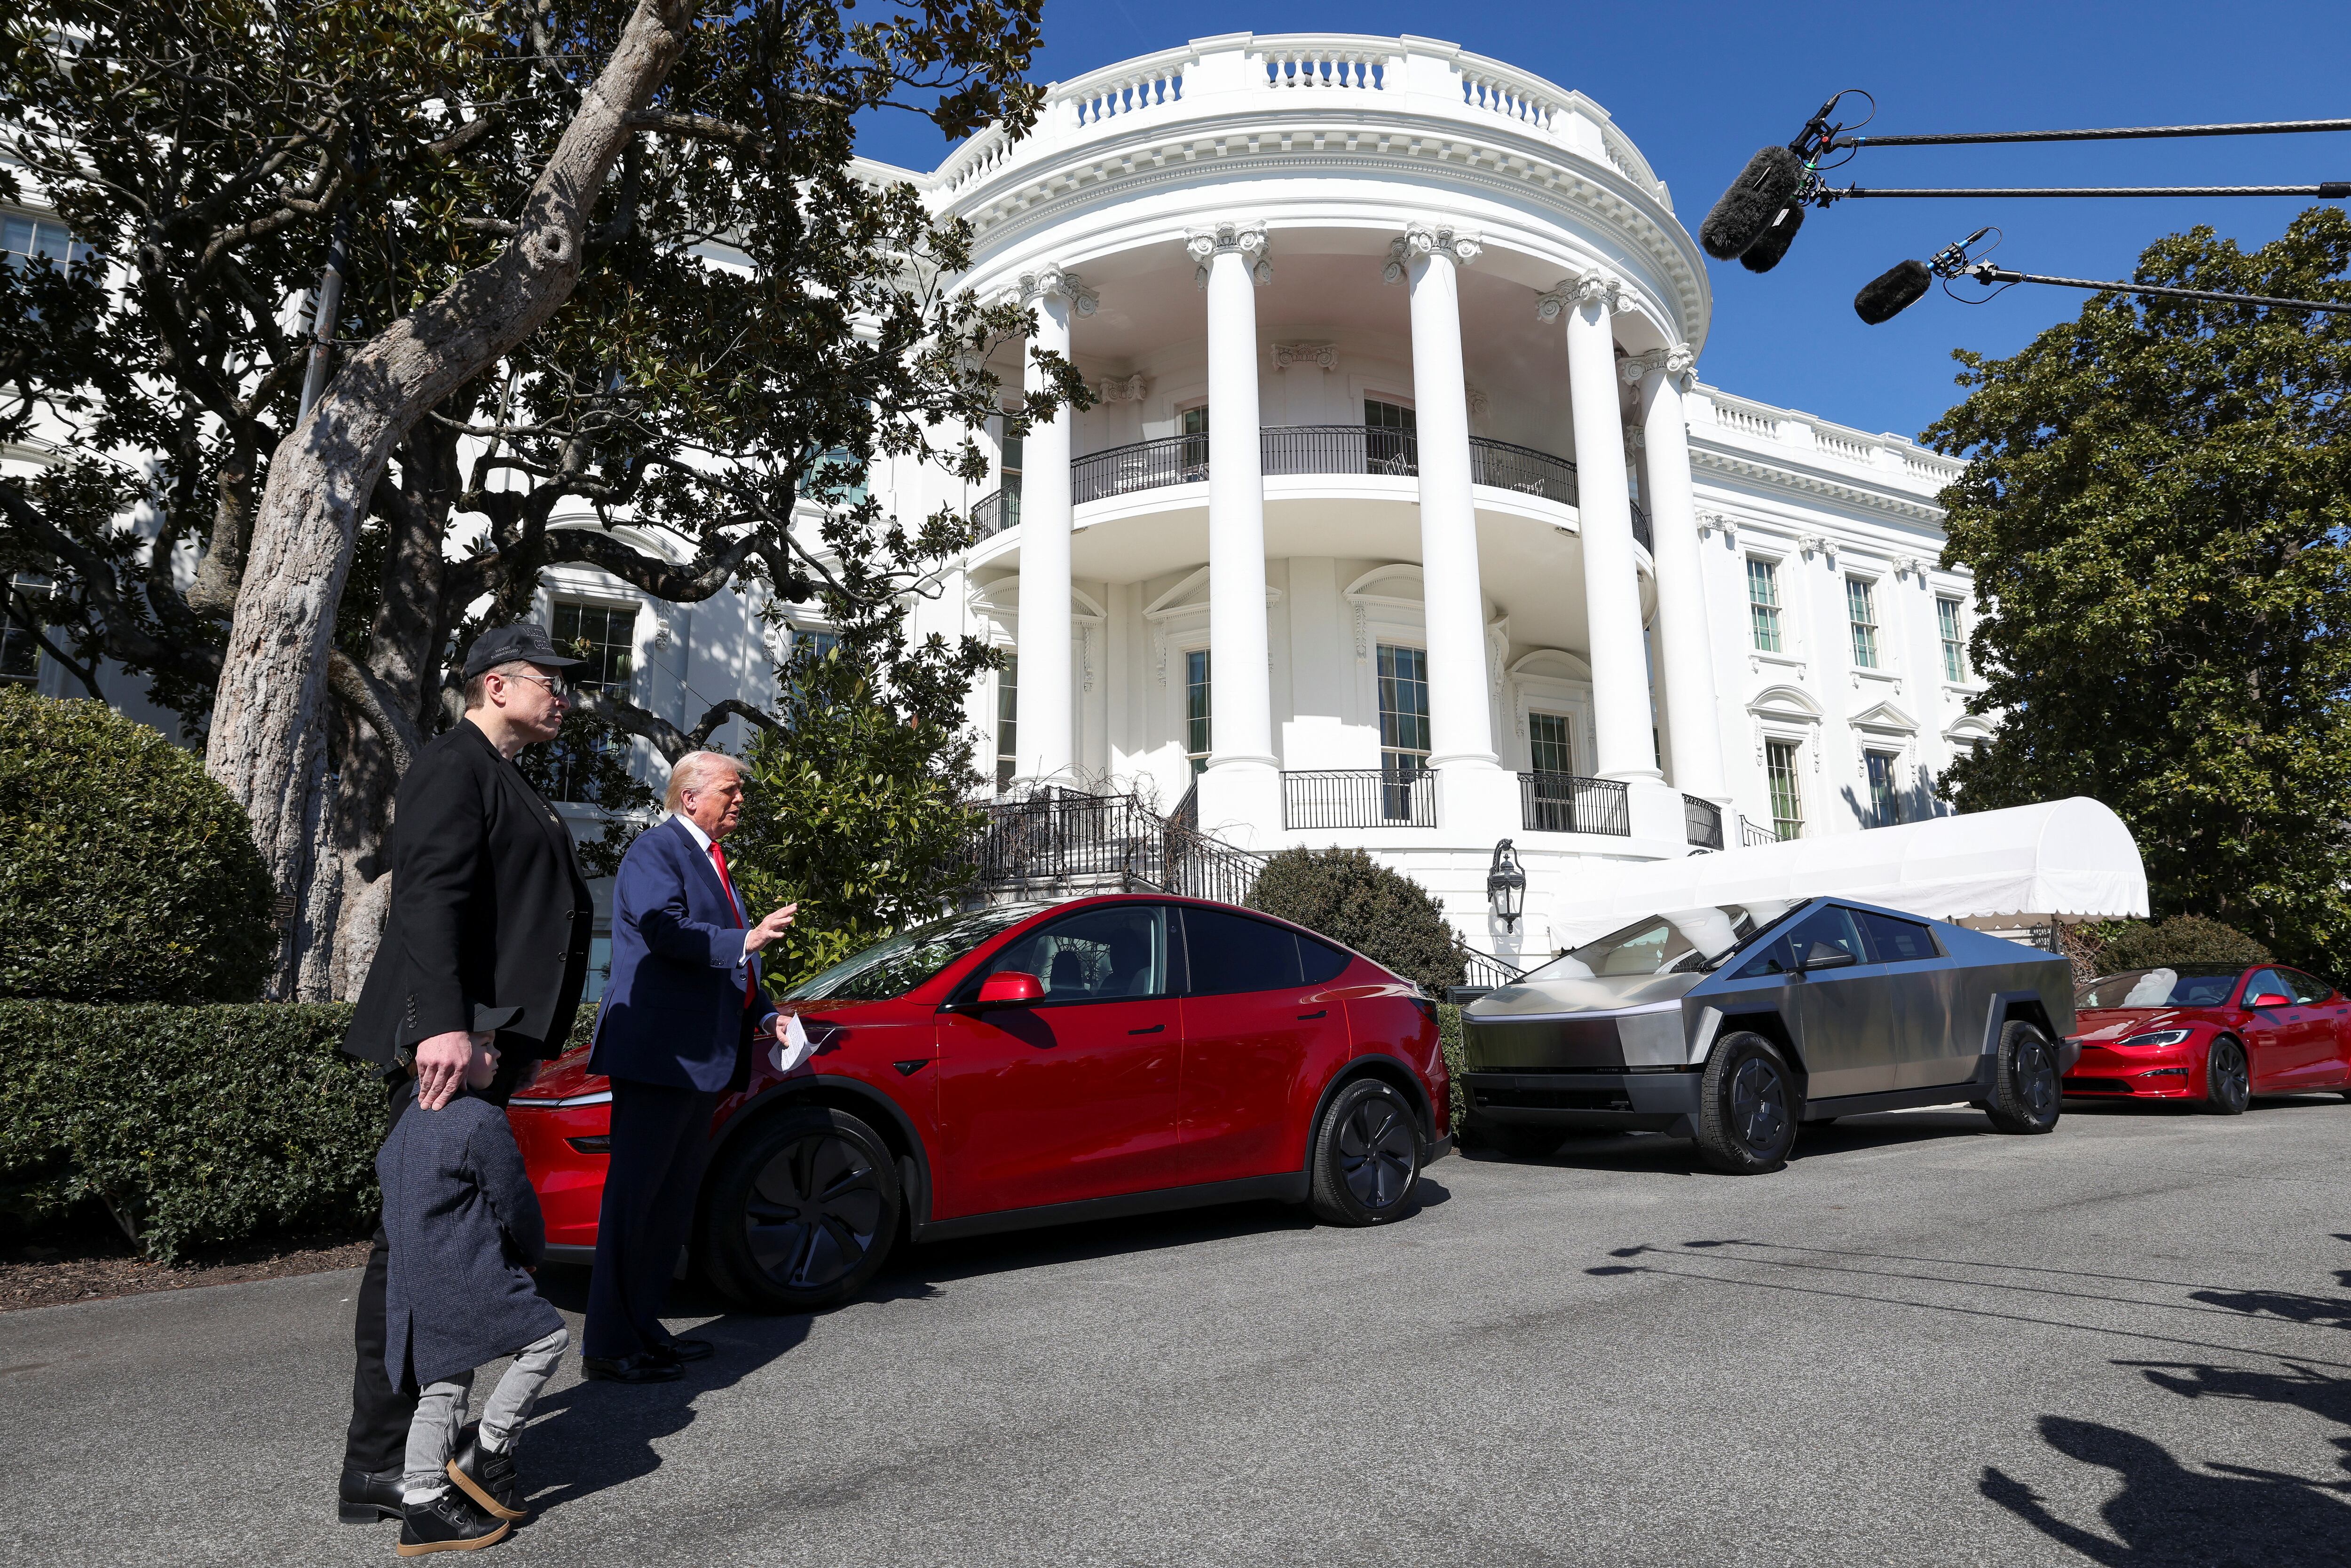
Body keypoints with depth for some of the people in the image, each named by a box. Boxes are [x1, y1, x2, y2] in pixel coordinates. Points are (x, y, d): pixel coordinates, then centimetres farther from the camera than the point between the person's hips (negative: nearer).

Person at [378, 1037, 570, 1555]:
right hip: (469, 1281, -9)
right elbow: (515, 1201, -12)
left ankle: (422, 1509, 15)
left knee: (442, 1389, 15)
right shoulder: (483, 1121, -16)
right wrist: (532, 1255, 8)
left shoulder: (407, 1124, 13)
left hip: (415, 1288, 9)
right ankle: (488, 1453, 4)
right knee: (549, 1338, 1)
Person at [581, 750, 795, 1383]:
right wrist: (744, 940, -23)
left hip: (702, 1056, 10)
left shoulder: (712, 861, 21)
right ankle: (608, 1346, 4)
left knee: (675, 1195, 15)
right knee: (634, 1194, -4)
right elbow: (665, 929, -23)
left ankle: (644, 1327, 25)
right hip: (658, 1050, -10)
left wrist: (763, 1015, 13)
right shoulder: (655, 850, -7)